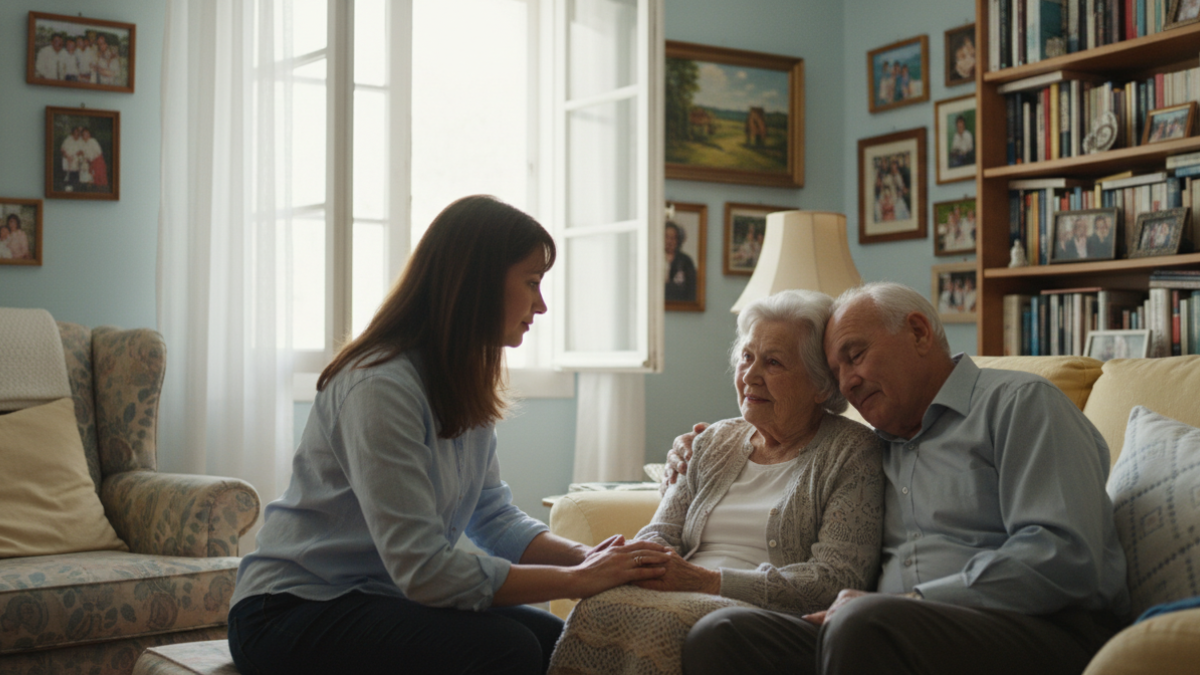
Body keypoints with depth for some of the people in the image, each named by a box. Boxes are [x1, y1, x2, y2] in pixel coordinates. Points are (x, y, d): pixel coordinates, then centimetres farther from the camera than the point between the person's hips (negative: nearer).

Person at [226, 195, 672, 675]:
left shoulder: (463, 385, 7)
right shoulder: (380, 386, -23)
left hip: (379, 598, 8)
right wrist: (579, 580, -21)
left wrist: (586, 558, -12)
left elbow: (495, 518, 6)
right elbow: (423, 572, -27)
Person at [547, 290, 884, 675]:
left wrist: (708, 582, -17)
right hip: (689, 603, 5)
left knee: (658, 624, -35)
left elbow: (838, 580, -10)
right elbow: (661, 531, 17)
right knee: (597, 611, -29)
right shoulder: (714, 442, 22)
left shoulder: (854, 452, 1)